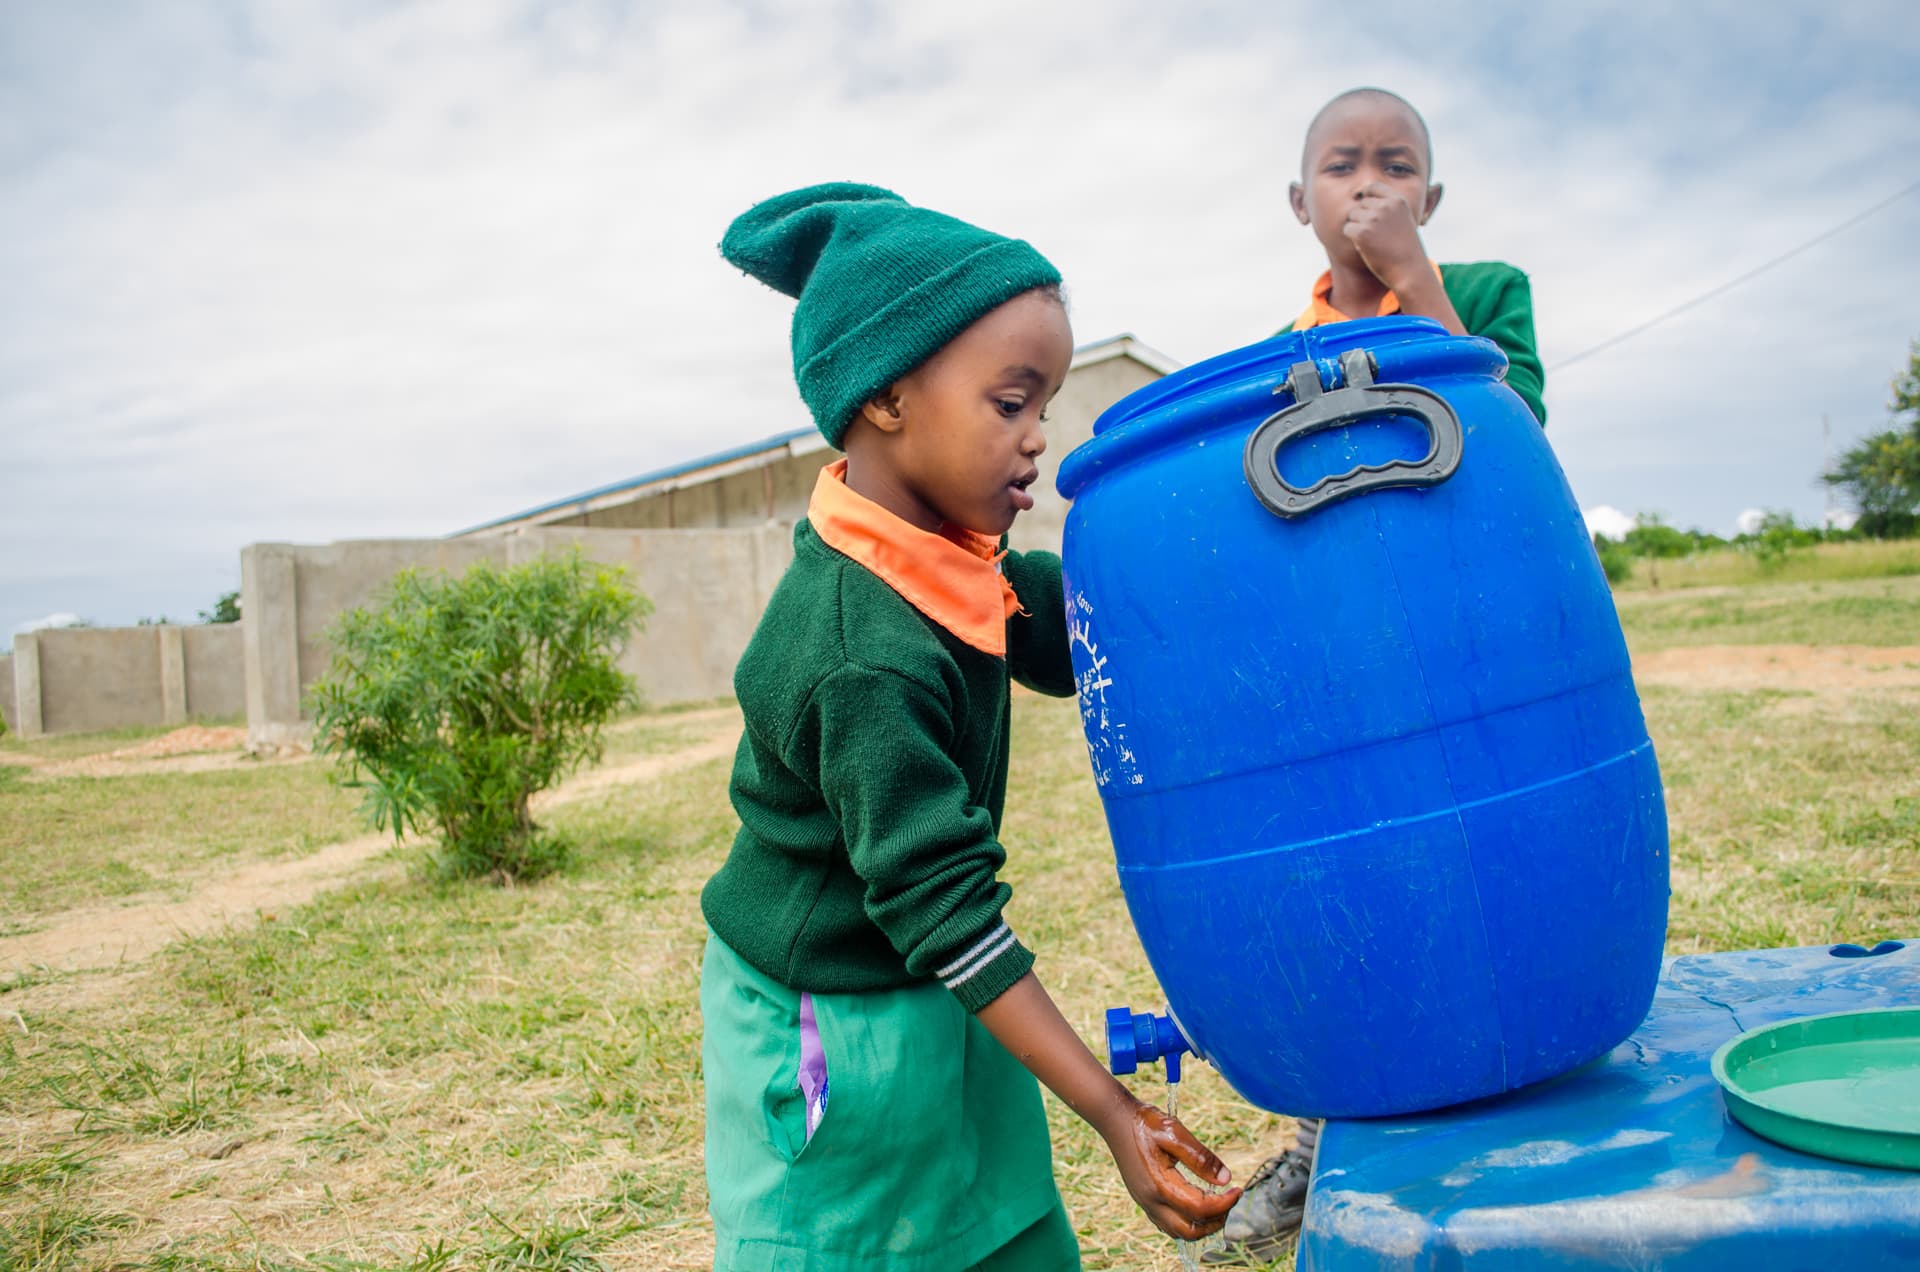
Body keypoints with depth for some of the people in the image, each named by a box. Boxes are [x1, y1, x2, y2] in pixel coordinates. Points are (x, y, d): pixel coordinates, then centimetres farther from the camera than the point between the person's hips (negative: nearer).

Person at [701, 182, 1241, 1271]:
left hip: (928, 1002, 8)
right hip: (834, 1030, -8)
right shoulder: (862, 657, -31)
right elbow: (939, 908, -29)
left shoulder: (939, 552, -3)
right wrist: (1113, 1112, -25)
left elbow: (1068, 633, 11)